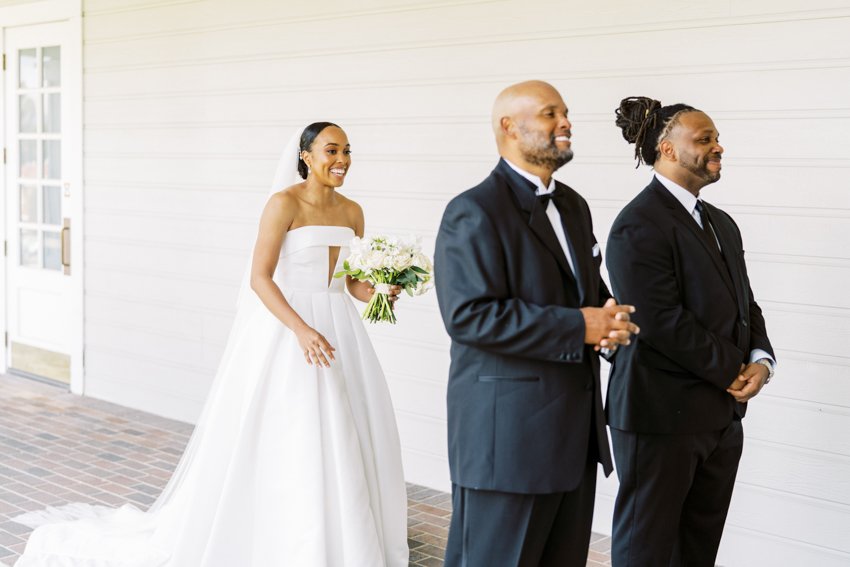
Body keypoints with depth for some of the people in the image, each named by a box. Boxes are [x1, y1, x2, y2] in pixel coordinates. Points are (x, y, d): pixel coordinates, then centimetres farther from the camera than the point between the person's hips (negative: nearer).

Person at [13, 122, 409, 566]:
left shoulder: (351, 212, 8)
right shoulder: (284, 203, -12)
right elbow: (259, 278, -18)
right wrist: (302, 330, -29)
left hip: (336, 326, 7)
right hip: (283, 326, -6)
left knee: (349, 441, 7)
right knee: (271, 442, -4)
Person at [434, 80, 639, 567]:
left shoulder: (574, 206, 15)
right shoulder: (474, 213, -12)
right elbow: (469, 315, -22)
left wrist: (607, 318, -2)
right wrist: (577, 327, -20)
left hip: (576, 432, 8)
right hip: (508, 434, -8)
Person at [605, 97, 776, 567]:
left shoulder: (721, 224, 14)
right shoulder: (638, 226, -15)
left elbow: (744, 303, 16)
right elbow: (663, 322, -21)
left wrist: (760, 360, -3)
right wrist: (731, 372, -13)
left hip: (723, 415, 8)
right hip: (662, 416, -8)